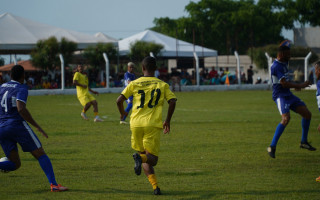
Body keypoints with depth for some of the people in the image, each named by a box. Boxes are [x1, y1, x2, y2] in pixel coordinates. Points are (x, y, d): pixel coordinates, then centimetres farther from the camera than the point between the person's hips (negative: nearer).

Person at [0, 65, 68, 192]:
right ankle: (53, 185, -9)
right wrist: (37, 126, -15)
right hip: (18, 125, -6)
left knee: (15, 164, 9)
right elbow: (21, 109, -20)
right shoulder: (21, 88, -4)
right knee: (41, 155, 3)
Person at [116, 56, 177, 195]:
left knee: (144, 157, 13)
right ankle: (140, 157, -34)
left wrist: (122, 113, 20)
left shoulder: (134, 84, 7)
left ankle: (155, 186, -4)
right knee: (152, 159, 2)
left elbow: (119, 100, 0)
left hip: (136, 124, 1)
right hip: (153, 125, -1)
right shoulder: (162, 85, 7)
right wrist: (167, 121, 9)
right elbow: (172, 102, -4)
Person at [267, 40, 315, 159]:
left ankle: (304, 142, 21)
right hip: (280, 96, -10)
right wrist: (300, 86, -17)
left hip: (288, 95, 10)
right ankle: (272, 147, -24)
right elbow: (284, 83, -23)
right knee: (286, 118, -27)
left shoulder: (283, 63, 11)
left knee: (307, 114, 9)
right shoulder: (276, 66, -18)